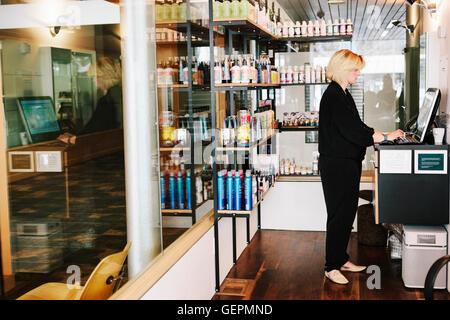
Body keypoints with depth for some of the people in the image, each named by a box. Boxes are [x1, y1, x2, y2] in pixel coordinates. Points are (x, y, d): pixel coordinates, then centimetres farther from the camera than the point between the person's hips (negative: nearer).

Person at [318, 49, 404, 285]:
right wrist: (385, 137, -15)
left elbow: (355, 127, 19)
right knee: (339, 215, -4)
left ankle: (341, 259, 25)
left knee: (347, 212, 14)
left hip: (348, 163, 10)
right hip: (336, 164, -10)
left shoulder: (343, 94, 15)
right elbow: (352, 130, -22)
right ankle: (331, 267, 6)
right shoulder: (333, 95, -16)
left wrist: (380, 136, 11)